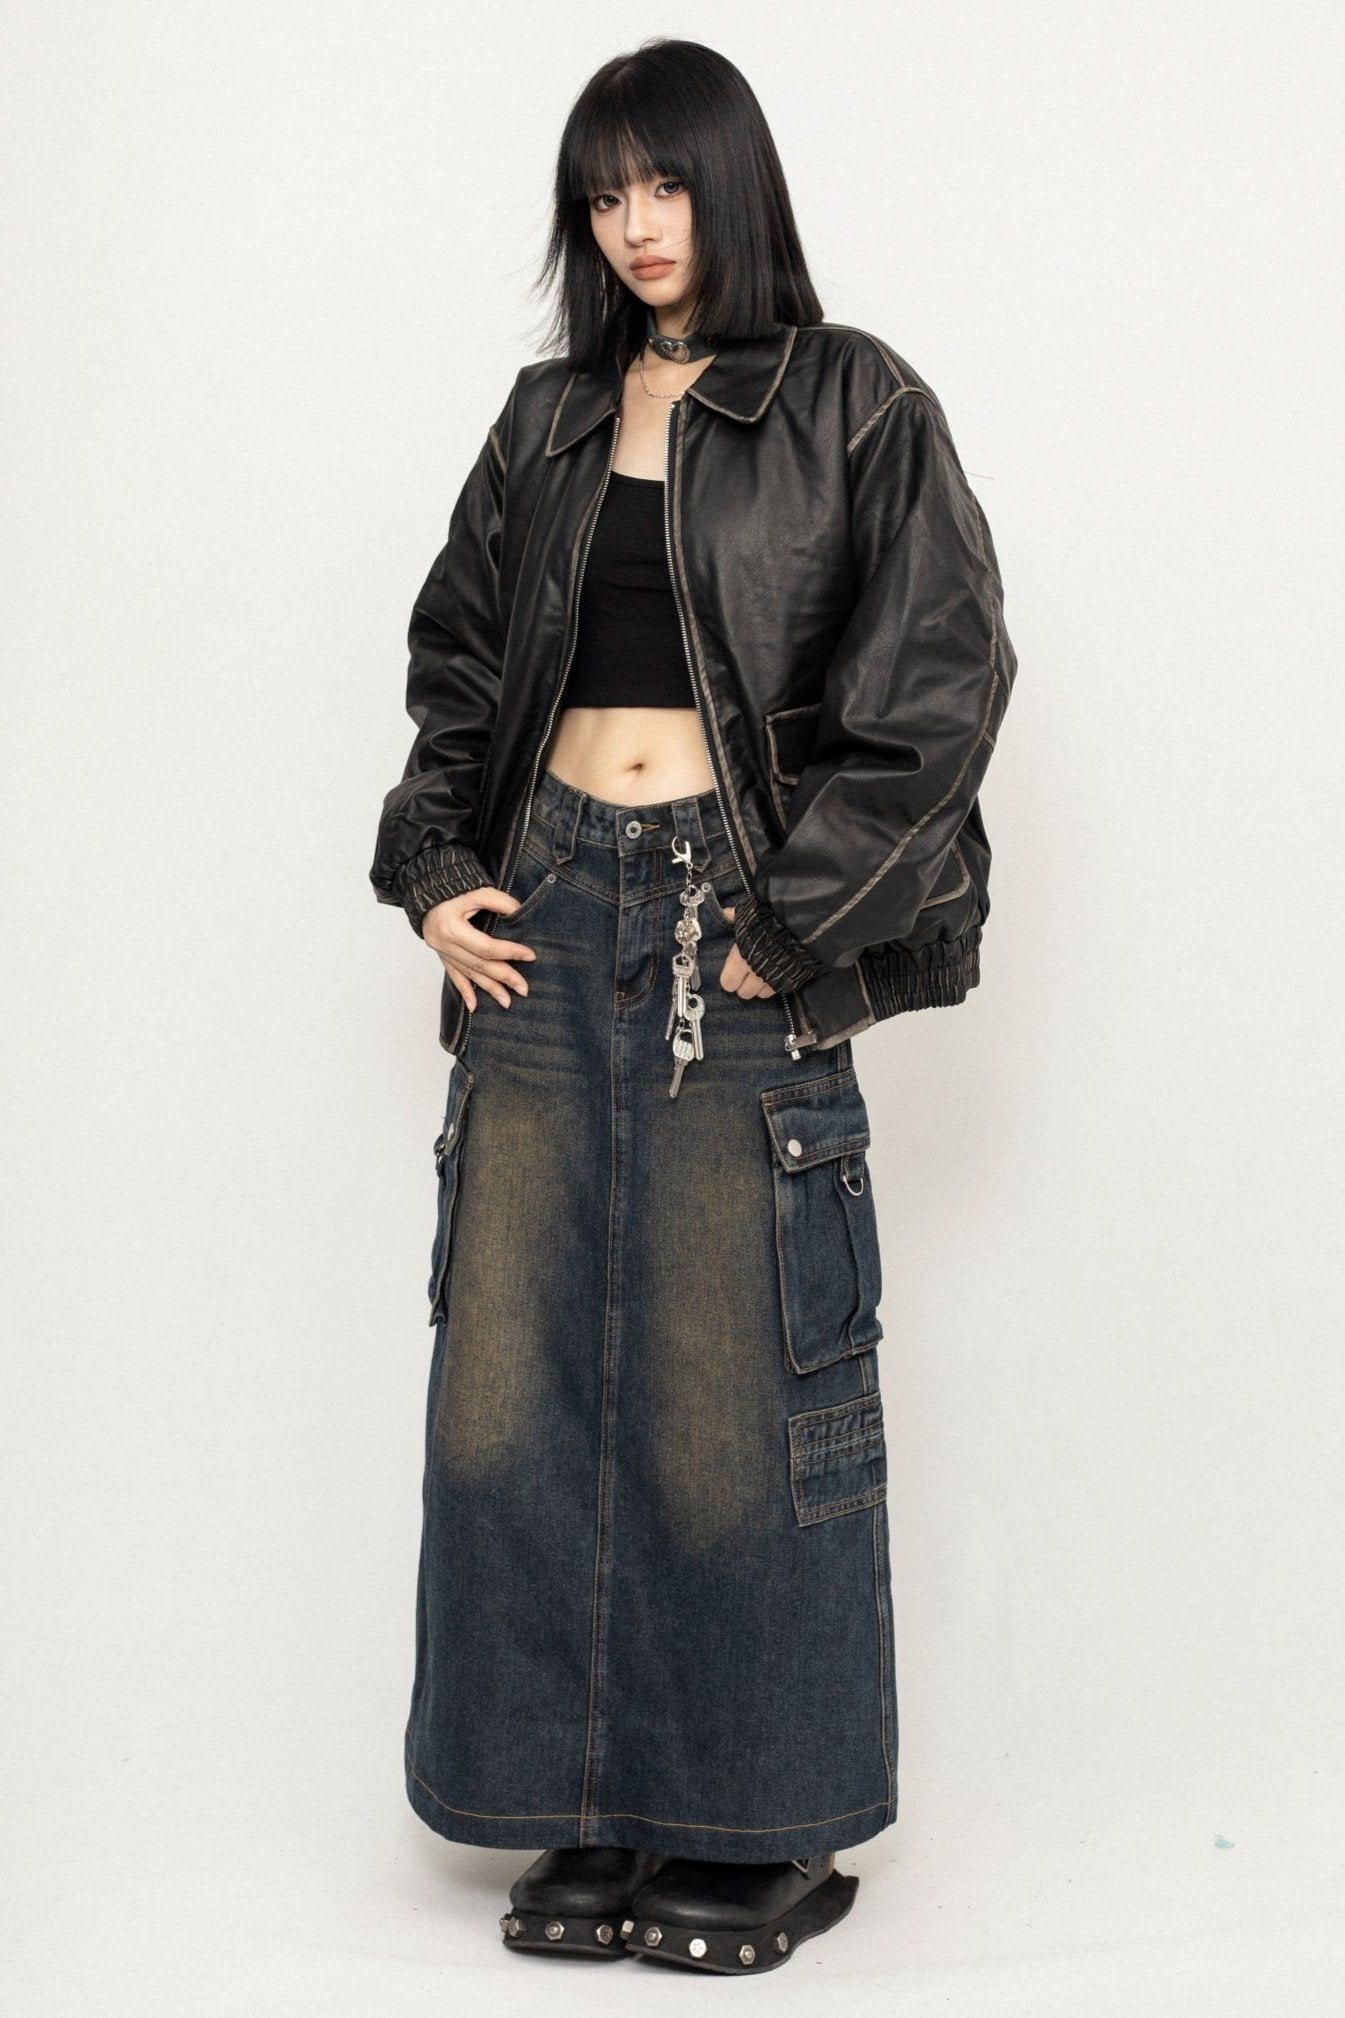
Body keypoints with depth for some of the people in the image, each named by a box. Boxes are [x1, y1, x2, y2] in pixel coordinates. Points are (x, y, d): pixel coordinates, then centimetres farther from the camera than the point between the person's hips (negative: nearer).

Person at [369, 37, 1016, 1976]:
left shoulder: (852, 407, 1)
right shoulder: (551, 418, 15)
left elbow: (943, 671, -6)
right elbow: (457, 653, 20)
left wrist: (791, 921, -11)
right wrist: (434, 868, 7)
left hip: (740, 926, -5)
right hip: (547, 915, 5)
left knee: (733, 1371, -1)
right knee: (523, 1360, 4)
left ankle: (767, 1829, 13)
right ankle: (593, 1812, 16)